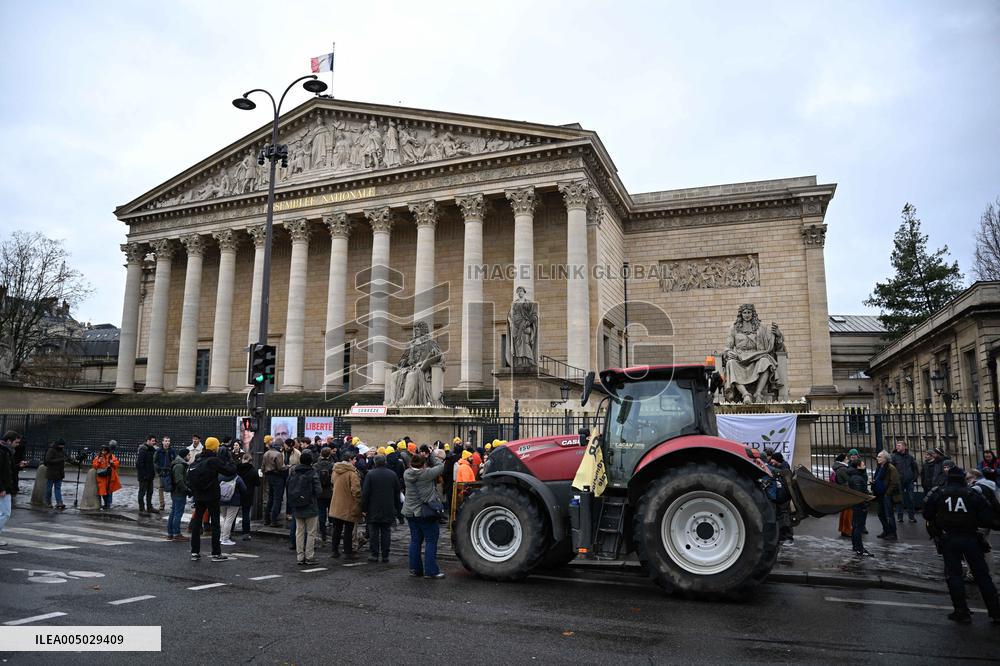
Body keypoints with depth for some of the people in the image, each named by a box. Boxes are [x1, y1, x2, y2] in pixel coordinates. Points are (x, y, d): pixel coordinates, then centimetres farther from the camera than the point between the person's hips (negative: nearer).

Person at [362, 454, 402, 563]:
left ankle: (374, 554, 6)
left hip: (374, 510, -3)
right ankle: (385, 555, 8)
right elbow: (397, 493, 8)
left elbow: (365, 493, -9)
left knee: (374, 533, 6)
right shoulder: (392, 474, 3)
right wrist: (397, 508, 14)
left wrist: (364, 508, -2)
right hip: (388, 511, 3)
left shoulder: (370, 474, -9)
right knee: (386, 533, 7)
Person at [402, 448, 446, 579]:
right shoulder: (426, 474, -18)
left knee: (415, 541, 15)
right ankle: (430, 571, 3)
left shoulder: (407, 474, -3)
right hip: (426, 513, -6)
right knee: (431, 541, 3)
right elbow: (440, 466, -7)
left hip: (410, 512, 6)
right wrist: (432, 456, 5)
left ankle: (415, 569, 21)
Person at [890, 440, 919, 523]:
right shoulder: (894, 457, -3)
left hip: (909, 482, 2)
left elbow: (915, 468, 16)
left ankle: (912, 516, 14)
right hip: (899, 482, -2)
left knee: (911, 499, 5)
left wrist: (914, 477, 7)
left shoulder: (910, 457, 6)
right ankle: (899, 517, 8)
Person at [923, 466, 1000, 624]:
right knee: (982, 575, 10)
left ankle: (962, 612, 6)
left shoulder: (938, 494, 0)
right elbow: (987, 519, -4)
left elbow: (927, 515, 3)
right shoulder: (973, 494, -1)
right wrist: (974, 522, 15)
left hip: (949, 540, -1)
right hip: (971, 538, 1)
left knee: (954, 575, 6)